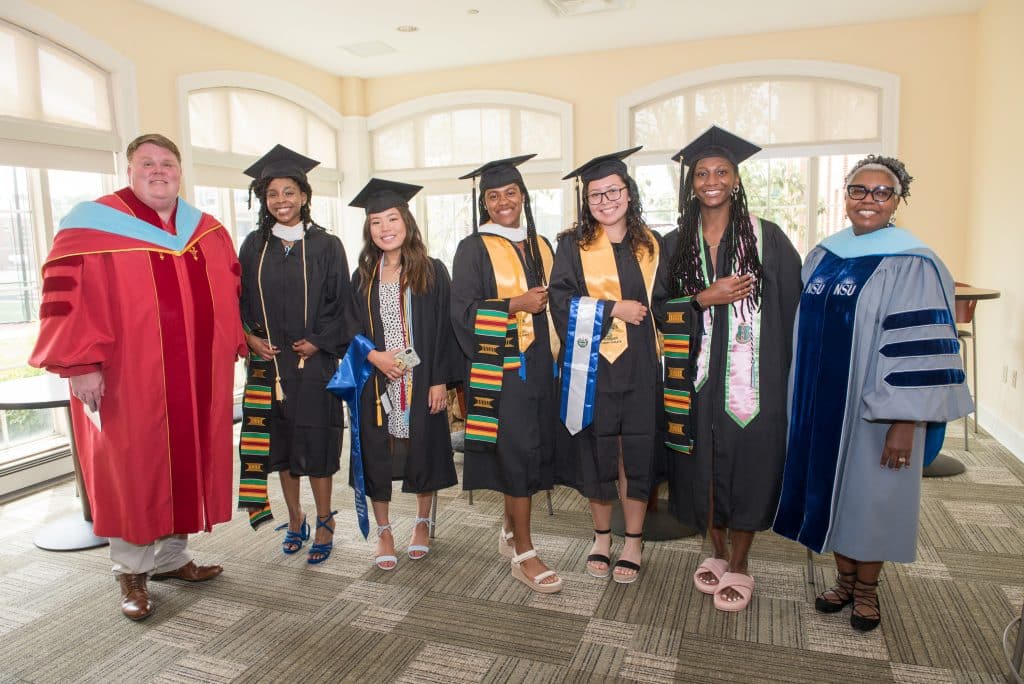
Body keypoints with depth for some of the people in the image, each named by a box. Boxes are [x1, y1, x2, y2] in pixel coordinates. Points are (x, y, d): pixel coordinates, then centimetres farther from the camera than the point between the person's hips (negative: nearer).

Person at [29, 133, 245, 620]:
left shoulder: (207, 230, 10)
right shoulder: (93, 224, -5)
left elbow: (231, 292, 18)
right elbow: (67, 294, -10)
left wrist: (234, 345, 13)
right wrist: (81, 364, -16)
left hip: (195, 379, 5)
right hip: (126, 379, -5)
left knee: (186, 465, 12)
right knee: (132, 470, 5)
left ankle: (171, 557, 30)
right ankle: (132, 572, 21)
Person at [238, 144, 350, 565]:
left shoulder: (326, 246, -1)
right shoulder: (254, 245, 7)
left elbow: (340, 304, -2)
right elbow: (239, 299, 9)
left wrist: (318, 342, -12)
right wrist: (250, 337, -6)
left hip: (314, 362, -3)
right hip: (268, 363, 3)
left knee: (315, 446, 1)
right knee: (280, 445, 11)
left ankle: (324, 523, 17)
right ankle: (295, 519, 27)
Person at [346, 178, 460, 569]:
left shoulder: (432, 272, -3)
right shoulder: (363, 277, 5)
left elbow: (445, 329, -5)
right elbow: (352, 329, 6)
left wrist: (440, 380, -10)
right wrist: (374, 356, -13)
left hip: (421, 383, -2)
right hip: (376, 384, 2)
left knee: (424, 452, 9)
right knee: (376, 456, 6)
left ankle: (422, 523, 32)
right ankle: (383, 533, 24)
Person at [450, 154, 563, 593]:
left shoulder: (540, 247, 15)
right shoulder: (474, 249, -2)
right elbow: (463, 311, -10)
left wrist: (556, 356, 10)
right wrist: (515, 304, -18)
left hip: (538, 365, 6)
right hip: (499, 368, -6)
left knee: (532, 450, 9)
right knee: (517, 453, -6)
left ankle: (509, 531, 28)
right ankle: (523, 554, 5)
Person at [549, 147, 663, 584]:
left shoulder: (650, 246, 10)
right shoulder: (573, 246, 3)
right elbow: (562, 303, -7)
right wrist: (615, 309, -13)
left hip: (639, 368, 2)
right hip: (591, 368, -1)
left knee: (637, 452, 4)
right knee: (597, 453, 5)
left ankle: (632, 543, 19)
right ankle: (602, 538, 23)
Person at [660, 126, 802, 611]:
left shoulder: (767, 237, -1)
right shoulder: (675, 244, 6)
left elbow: (793, 303, -1)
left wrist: (787, 368, -7)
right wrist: (705, 298, -14)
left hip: (752, 374, -2)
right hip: (697, 375, 2)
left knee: (747, 462, 3)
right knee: (702, 463, 9)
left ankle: (739, 566, 21)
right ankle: (718, 551, 30)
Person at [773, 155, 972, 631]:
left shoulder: (911, 263, -12)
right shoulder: (823, 255, 6)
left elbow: (919, 347, -15)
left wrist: (905, 423, -18)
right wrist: (799, 399, 12)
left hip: (874, 408, -5)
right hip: (822, 404, 5)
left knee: (870, 493, 8)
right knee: (831, 487, 14)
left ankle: (866, 589, 29)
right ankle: (844, 578, 33)